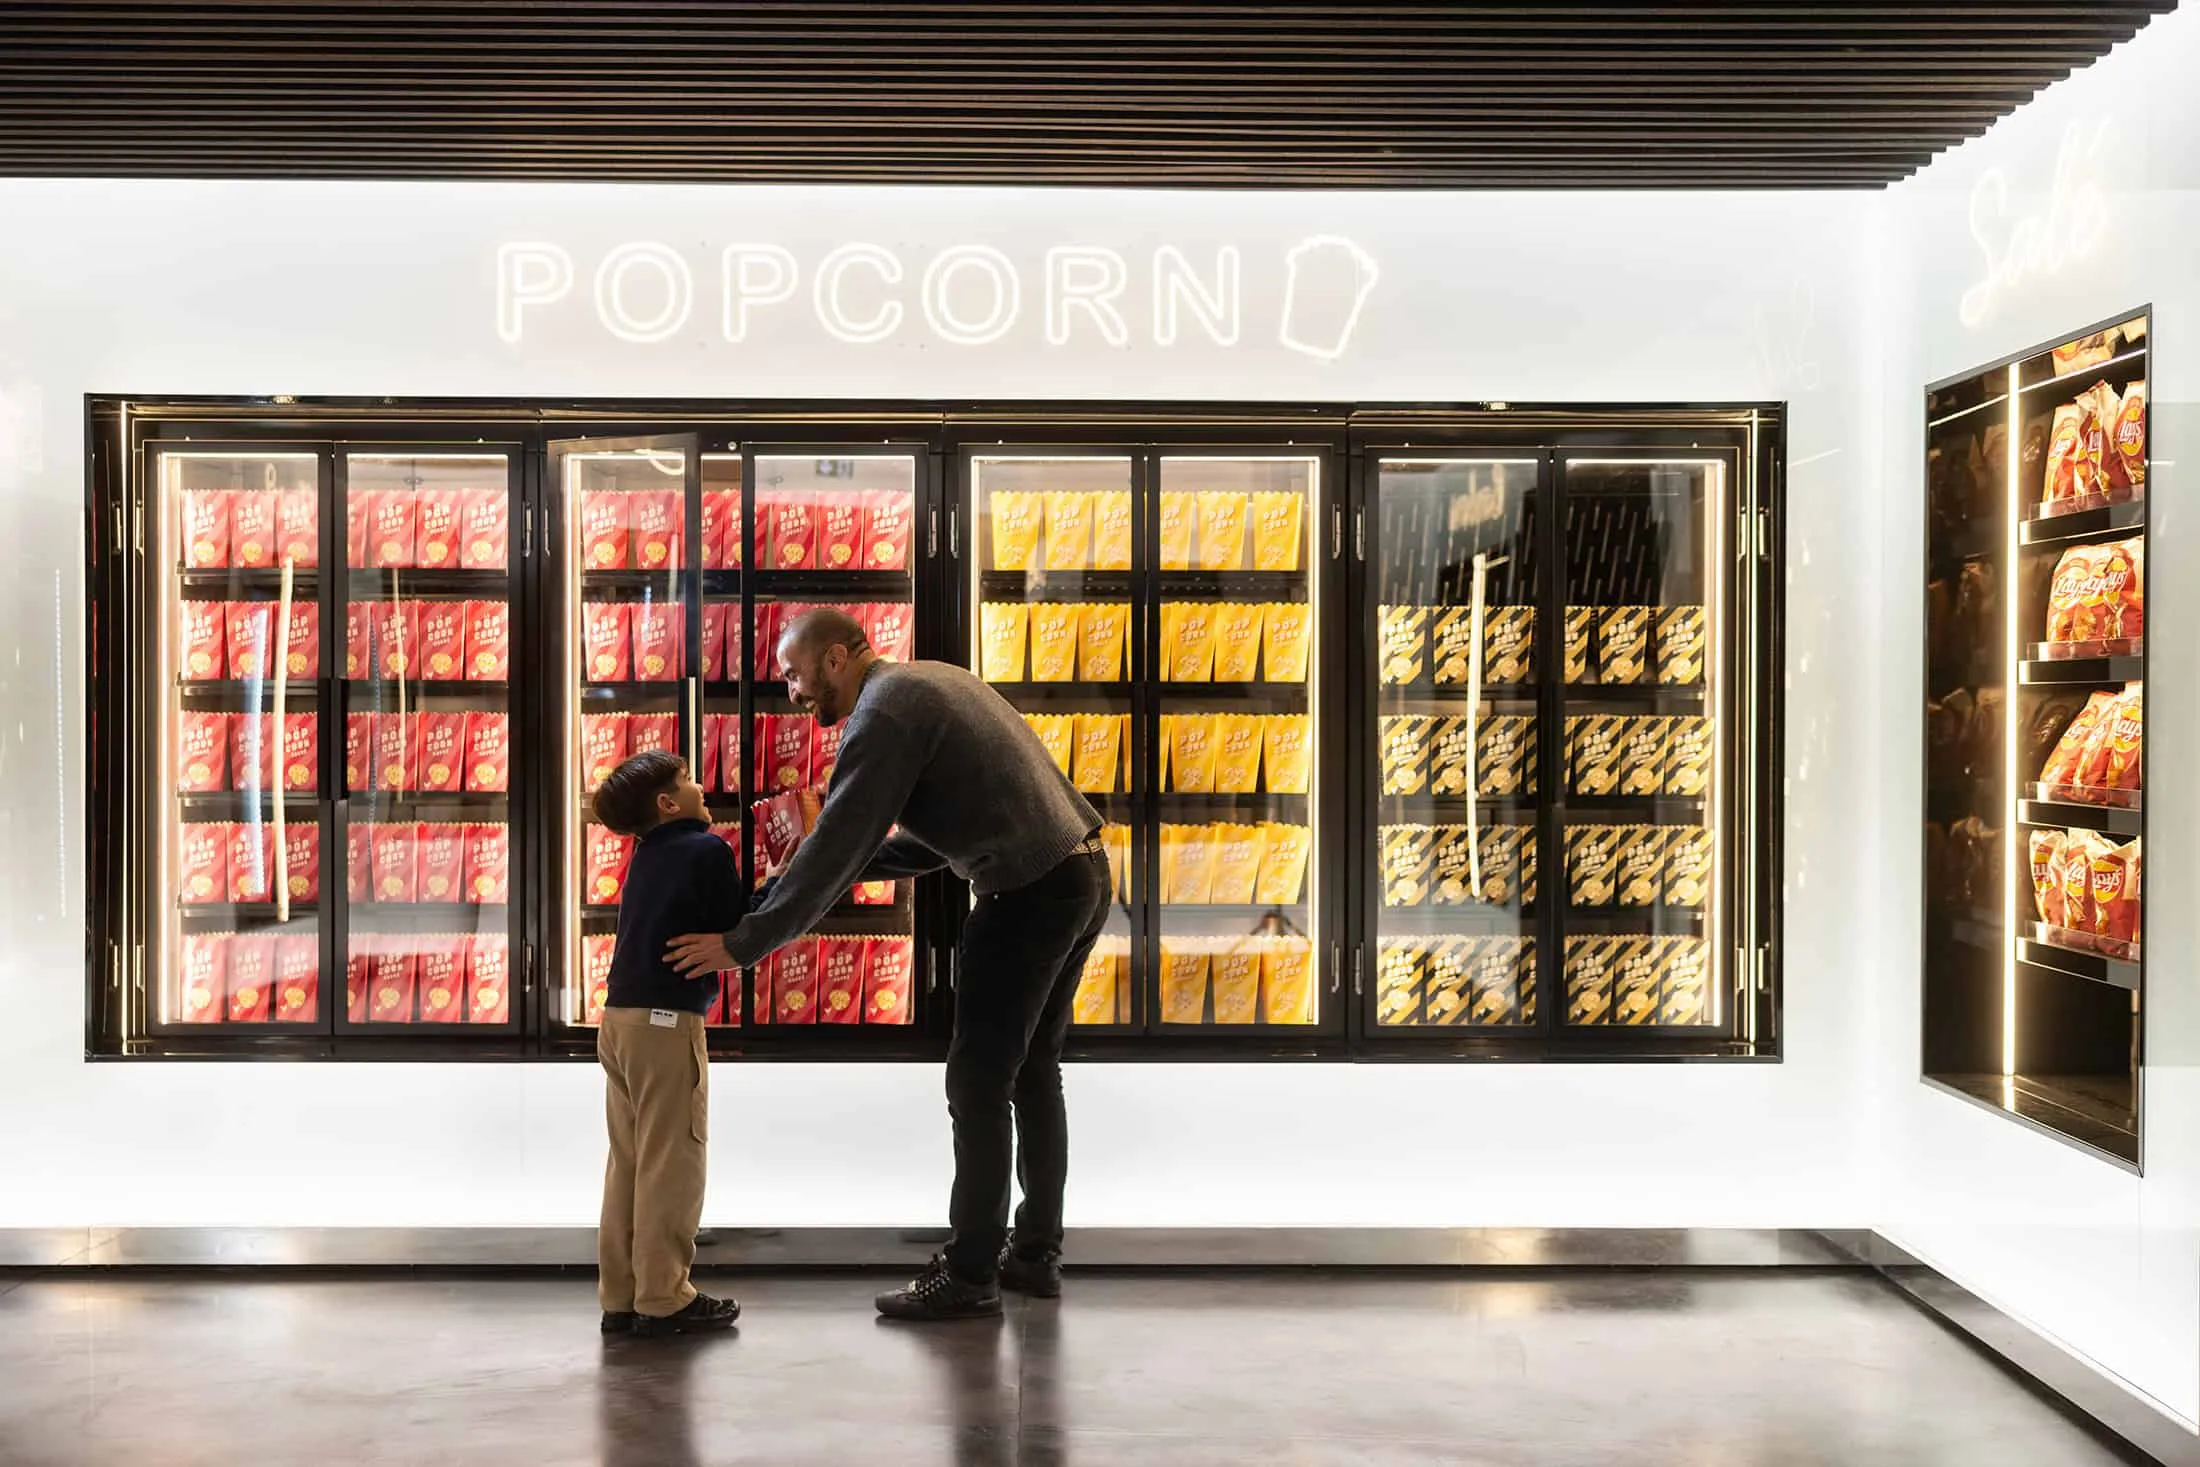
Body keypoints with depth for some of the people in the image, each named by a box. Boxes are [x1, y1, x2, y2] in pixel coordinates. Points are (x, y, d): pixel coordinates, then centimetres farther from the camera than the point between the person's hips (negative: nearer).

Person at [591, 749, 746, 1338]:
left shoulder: (649, 854, 17)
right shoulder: (708, 850, -6)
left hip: (620, 1016, 8)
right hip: (667, 1018, -8)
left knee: (630, 1160, 12)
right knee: (671, 1162, -2)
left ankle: (622, 1295, 16)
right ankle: (663, 1299, 1)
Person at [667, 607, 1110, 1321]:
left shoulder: (883, 712, -11)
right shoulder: (934, 681, 18)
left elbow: (832, 842, -15)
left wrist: (742, 943, -11)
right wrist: (848, 866, 12)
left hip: (1030, 894, -10)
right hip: (1083, 875, 10)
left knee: (979, 1080, 0)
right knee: (1031, 1071, 17)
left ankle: (969, 1274, 8)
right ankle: (1036, 1252, 25)